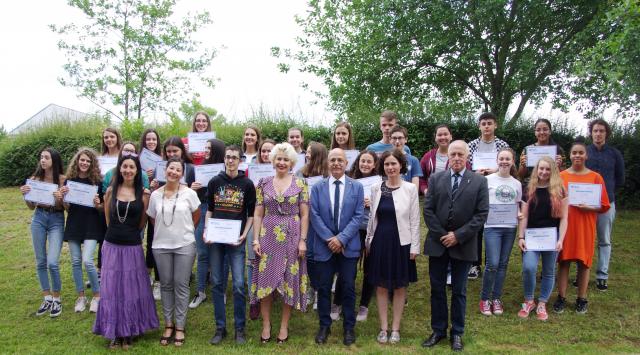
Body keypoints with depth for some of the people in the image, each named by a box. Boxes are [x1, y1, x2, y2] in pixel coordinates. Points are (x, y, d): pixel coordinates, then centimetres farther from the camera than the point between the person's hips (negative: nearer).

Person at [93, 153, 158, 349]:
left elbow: (141, 224, 0)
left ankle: (129, 332, 24)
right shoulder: (111, 190, 1)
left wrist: (146, 200, -5)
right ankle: (114, 332, 21)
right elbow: (108, 220, 11)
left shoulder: (143, 193, -2)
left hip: (133, 247, -1)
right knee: (111, 288, 7)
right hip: (112, 245, 1)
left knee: (132, 288, 8)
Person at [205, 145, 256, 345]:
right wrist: (206, 231, -2)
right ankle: (220, 327, 17)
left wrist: (244, 234, -10)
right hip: (215, 239, 2)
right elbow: (210, 210, 11)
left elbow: (251, 214, 3)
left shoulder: (247, 184, 0)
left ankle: (240, 328, 10)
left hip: (236, 240, -2)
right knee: (217, 284, 7)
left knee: (239, 285, -3)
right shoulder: (215, 182, 6)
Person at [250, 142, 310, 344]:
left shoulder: (300, 184, 0)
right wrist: (256, 239, -2)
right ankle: (266, 325, 17)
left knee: (289, 282, 5)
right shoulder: (263, 184, 4)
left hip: (291, 238, -1)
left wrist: (302, 240, -7)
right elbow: (258, 214, 5)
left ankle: (284, 325, 19)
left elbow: (304, 215, 0)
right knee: (265, 280, 3)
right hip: (268, 238, 1)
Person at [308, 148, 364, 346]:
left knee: (348, 288, 7)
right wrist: (329, 239, -12)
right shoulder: (317, 187, 4)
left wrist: (341, 238, -13)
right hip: (323, 246, 1)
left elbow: (358, 216, -4)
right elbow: (315, 216, -3)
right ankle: (324, 326, 22)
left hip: (348, 246, 0)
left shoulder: (357, 187, 2)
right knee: (323, 288, 8)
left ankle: (349, 327, 21)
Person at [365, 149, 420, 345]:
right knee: (381, 285, 8)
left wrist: (414, 246, -5)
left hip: (401, 242, -2)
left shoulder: (410, 189, -5)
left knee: (400, 286, 8)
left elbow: (415, 220, -3)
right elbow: (372, 217, 9)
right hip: (380, 241, 2)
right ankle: (383, 328, 20)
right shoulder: (376, 188, 3)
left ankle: (395, 328, 20)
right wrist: (368, 241, 8)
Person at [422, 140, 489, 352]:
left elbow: (481, 214, -6)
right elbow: (428, 210, 0)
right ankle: (438, 330, 21)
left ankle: (457, 333, 21)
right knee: (437, 289, 8)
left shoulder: (479, 181, -1)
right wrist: (441, 235, -9)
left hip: (463, 245, -1)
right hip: (438, 242, 2)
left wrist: (458, 236, -12)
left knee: (459, 291, 8)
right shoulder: (435, 179, 4)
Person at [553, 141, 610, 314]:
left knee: (584, 262, 5)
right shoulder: (561, 176, 3)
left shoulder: (595, 177, 0)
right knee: (563, 261, 4)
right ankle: (561, 298, 13)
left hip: (585, 226, -1)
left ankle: (581, 299, 18)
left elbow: (604, 206, 1)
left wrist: (588, 208, -15)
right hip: (564, 224, 1)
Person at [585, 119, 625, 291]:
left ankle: (602, 276, 12)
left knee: (604, 241, 6)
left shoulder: (615, 154, 4)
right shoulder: (584, 152, 3)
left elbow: (620, 179, 12)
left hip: (606, 203, 0)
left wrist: (607, 190, 5)